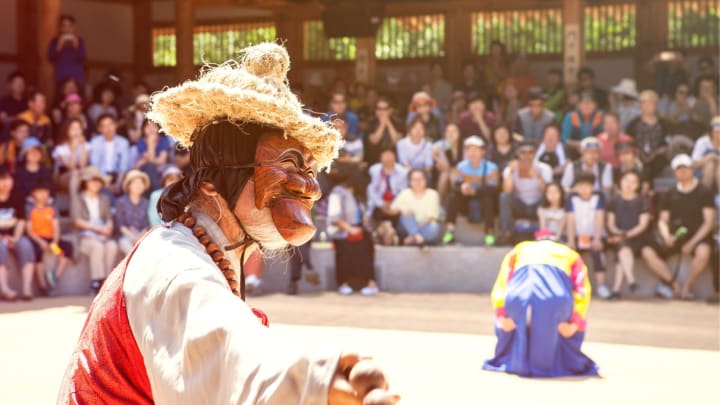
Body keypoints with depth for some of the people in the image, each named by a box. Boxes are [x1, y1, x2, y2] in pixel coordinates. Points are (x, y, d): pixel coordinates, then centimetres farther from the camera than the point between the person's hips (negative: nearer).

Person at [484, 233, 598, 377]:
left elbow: (500, 286, 22)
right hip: (556, 297, -1)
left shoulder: (519, 250, 40)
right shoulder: (571, 254, 37)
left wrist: (502, 318, 13)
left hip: (520, 295, 1)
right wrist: (575, 325, 10)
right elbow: (583, 291, 17)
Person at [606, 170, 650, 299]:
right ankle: (631, 281, -49)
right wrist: (618, 233, -11)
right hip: (619, 238, 1)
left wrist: (627, 234, -16)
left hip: (637, 237, -1)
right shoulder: (615, 201, 13)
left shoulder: (642, 201, 6)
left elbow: (643, 224, -2)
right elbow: (611, 224, 10)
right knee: (623, 246, -35)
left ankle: (616, 289, -41)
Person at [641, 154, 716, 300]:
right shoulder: (670, 195, 13)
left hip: (696, 237, -4)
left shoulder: (704, 193, 2)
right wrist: (667, 236, -10)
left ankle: (688, 286, -16)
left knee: (703, 251, -38)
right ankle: (674, 285, -13)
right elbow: (662, 220, 13)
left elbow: (709, 222, -5)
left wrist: (692, 243, -16)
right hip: (674, 238, 4)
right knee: (648, 252, -19)